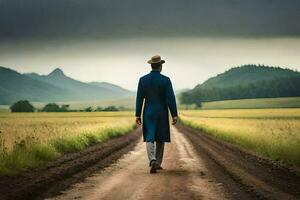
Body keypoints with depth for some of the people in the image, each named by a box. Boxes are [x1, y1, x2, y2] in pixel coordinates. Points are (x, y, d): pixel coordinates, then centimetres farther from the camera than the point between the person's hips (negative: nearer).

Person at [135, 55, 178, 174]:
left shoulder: (143, 80, -2)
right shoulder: (166, 80, -9)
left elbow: (139, 98, -2)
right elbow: (171, 98, -12)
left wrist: (138, 115, 3)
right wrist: (174, 115, -8)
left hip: (148, 114, 1)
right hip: (162, 113, -1)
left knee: (149, 138, 1)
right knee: (160, 139, 14)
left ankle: (152, 160, -23)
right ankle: (158, 163, 19)